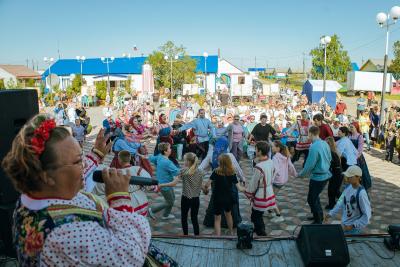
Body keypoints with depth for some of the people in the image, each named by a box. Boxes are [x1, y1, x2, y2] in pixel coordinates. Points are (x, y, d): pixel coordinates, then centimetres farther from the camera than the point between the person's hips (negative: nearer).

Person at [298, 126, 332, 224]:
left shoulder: (314, 147, -25)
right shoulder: (325, 144, 0)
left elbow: (309, 164, -21)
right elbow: (329, 158, 11)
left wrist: (301, 174, -5)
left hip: (318, 177, -8)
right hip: (325, 174, 8)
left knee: (312, 199, 8)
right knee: (315, 196, 25)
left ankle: (318, 221, 19)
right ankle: (319, 215, 39)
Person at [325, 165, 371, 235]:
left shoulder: (361, 193, -24)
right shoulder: (348, 187, -3)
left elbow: (367, 216, -19)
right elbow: (341, 202, 11)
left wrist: (353, 226, -19)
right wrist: (331, 213, 3)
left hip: (354, 228, -7)